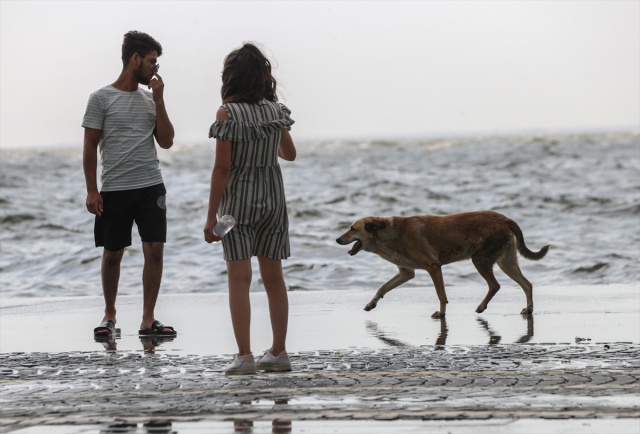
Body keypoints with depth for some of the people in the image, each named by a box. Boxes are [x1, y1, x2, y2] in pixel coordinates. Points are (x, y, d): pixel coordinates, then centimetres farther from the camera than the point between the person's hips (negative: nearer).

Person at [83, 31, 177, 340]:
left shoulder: (150, 99, 11)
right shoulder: (102, 99, -1)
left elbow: (166, 141, 5)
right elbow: (90, 147, -1)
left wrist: (158, 99, -1)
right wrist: (91, 191, -7)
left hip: (151, 187, 3)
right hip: (114, 190, -3)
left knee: (155, 251, -4)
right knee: (112, 254, 6)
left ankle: (148, 320, 2)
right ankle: (109, 315, 23)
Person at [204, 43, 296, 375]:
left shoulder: (228, 113, -13)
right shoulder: (276, 110, 2)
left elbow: (223, 167, -15)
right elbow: (289, 154, 16)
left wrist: (211, 216, -11)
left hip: (238, 201, -5)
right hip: (273, 198, 5)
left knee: (239, 278, -4)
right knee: (273, 277, 11)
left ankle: (245, 356, -9)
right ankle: (279, 353, 15)